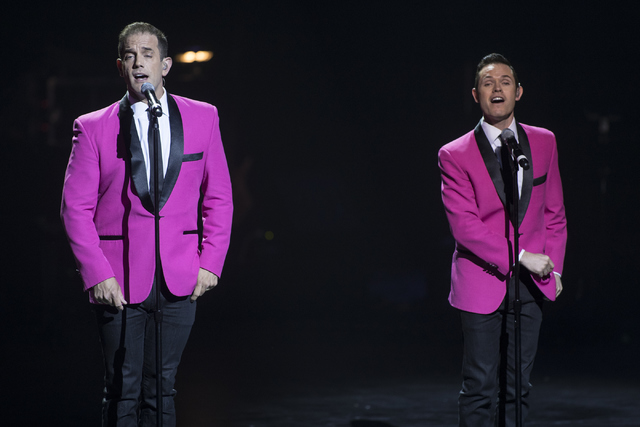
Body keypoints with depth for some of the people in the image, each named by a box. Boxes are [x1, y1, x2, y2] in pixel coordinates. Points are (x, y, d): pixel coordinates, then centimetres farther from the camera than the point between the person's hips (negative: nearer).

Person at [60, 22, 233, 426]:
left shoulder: (203, 118, 7)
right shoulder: (93, 127, 1)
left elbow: (219, 197, 9)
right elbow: (76, 207, 0)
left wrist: (211, 263, 1)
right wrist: (96, 273, -9)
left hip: (181, 282, 2)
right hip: (120, 282, -2)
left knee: (161, 388, 7)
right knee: (123, 392, 3)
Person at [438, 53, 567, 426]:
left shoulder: (544, 143, 8)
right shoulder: (455, 155, -5)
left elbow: (554, 213, 14)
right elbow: (464, 226, -12)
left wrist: (553, 268, 5)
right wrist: (521, 257, -15)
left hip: (531, 284, 4)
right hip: (483, 284, -4)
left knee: (517, 388, 8)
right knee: (481, 389, -1)